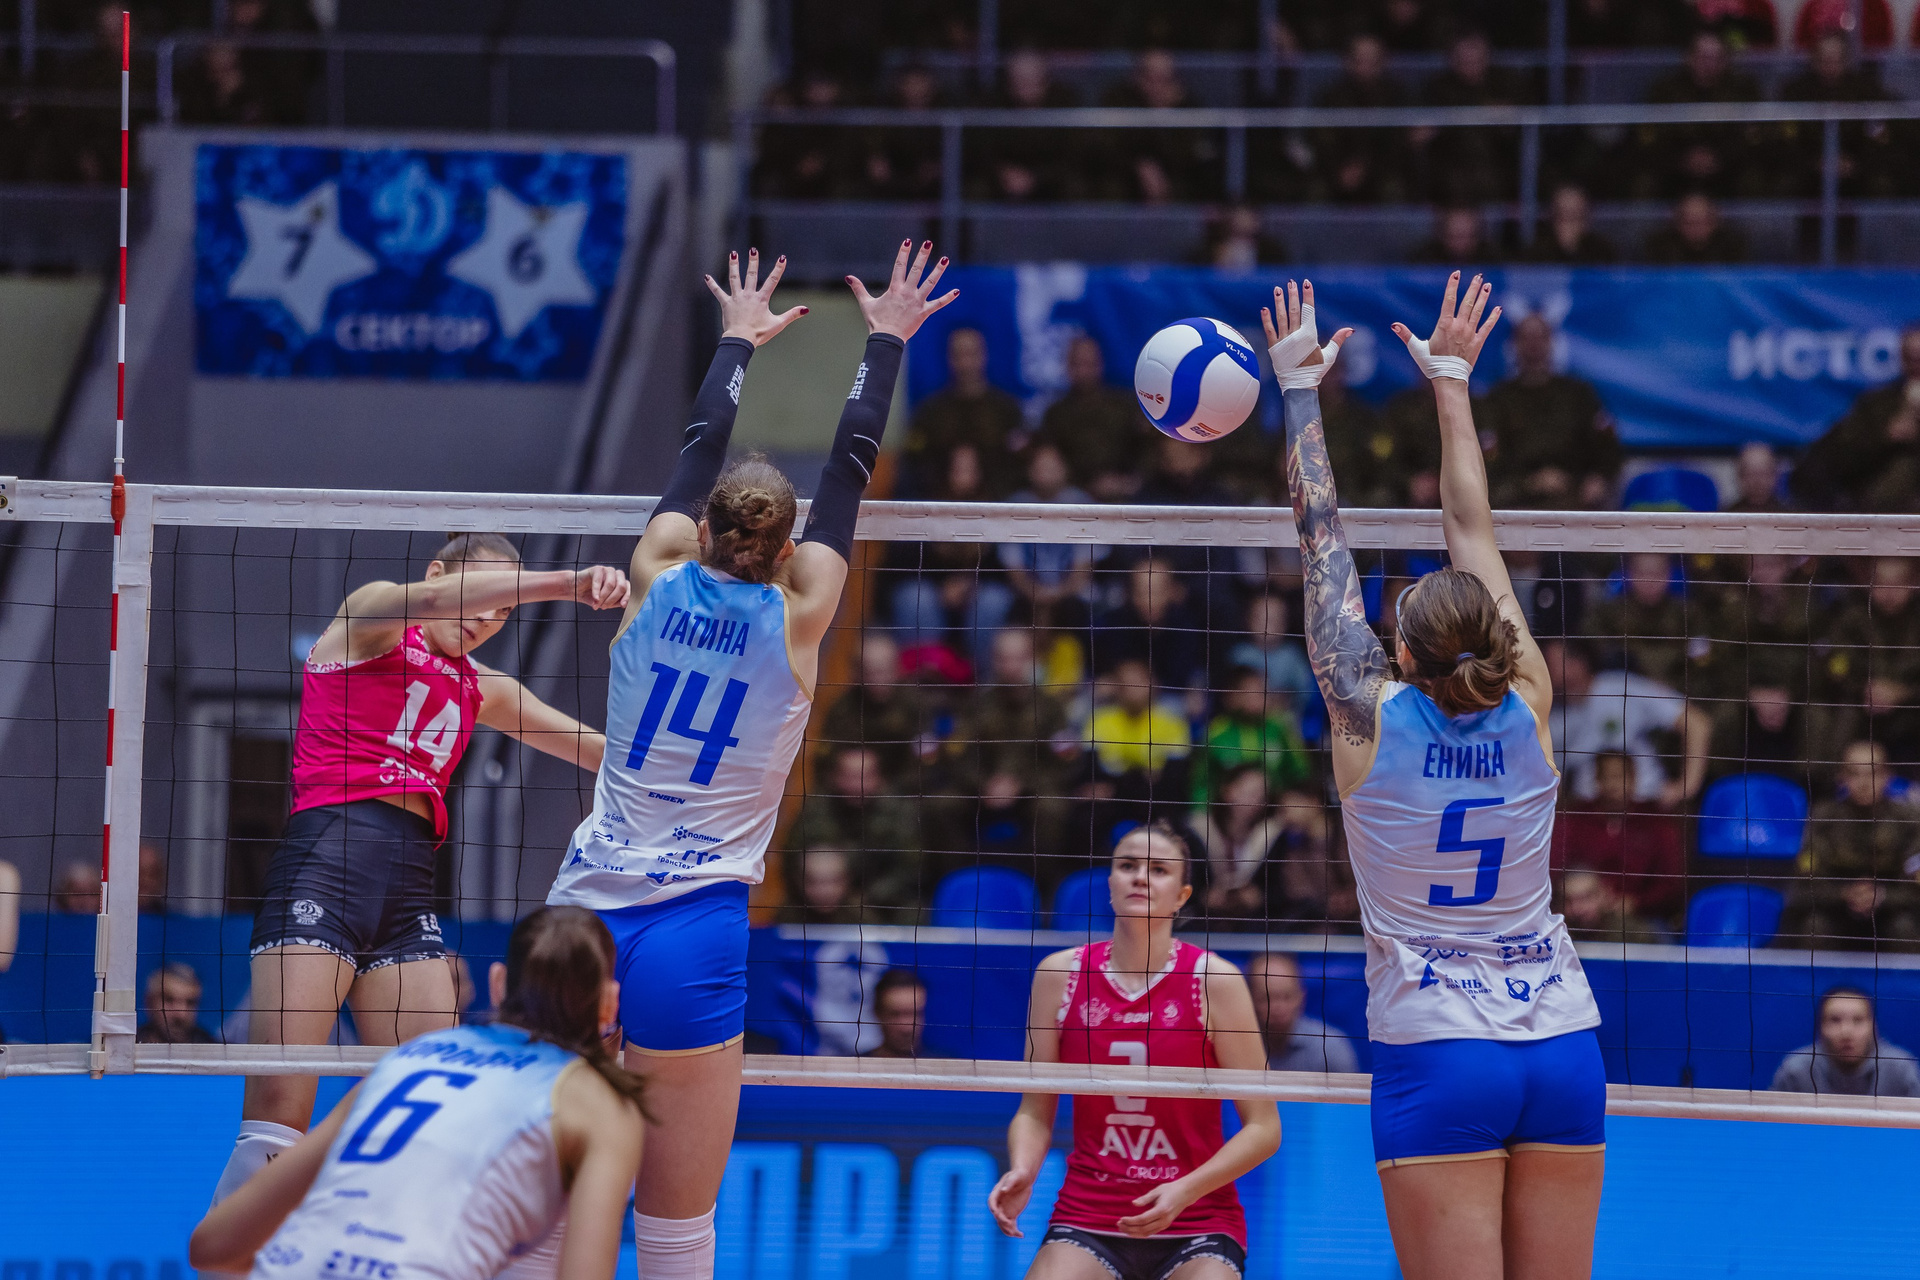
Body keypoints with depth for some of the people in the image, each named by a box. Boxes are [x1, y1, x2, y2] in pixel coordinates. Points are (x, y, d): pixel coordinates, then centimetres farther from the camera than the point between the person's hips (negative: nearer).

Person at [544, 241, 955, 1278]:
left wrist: (739, 341, 36)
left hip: (581, 911, 3)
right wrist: (885, 341, 22)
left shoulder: (658, 583, 3)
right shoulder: (795, 620, -2)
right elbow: (850, 469, 10)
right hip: (694, 933, -3)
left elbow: (702, 450, 21)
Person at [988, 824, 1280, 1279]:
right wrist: (1022, 1171, -12)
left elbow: (1263, 1128, -3)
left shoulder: (1215, 981, -4)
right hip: (1086, 1219, 2)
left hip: (1197, 1222, -2)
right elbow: (1034, 1111, 9)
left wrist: (1186, 1190, -17)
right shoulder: (1060, 974, 3)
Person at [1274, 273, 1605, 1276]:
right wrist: (1451, 381, 19)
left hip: (1437, 1057, -4)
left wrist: (1301, 384, 10)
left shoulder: (1372, 718, -7)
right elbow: (1472, 530, 10)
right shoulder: (1527, 712, 0)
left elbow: (1320, 533, 1)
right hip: (1563, 1043, 4)